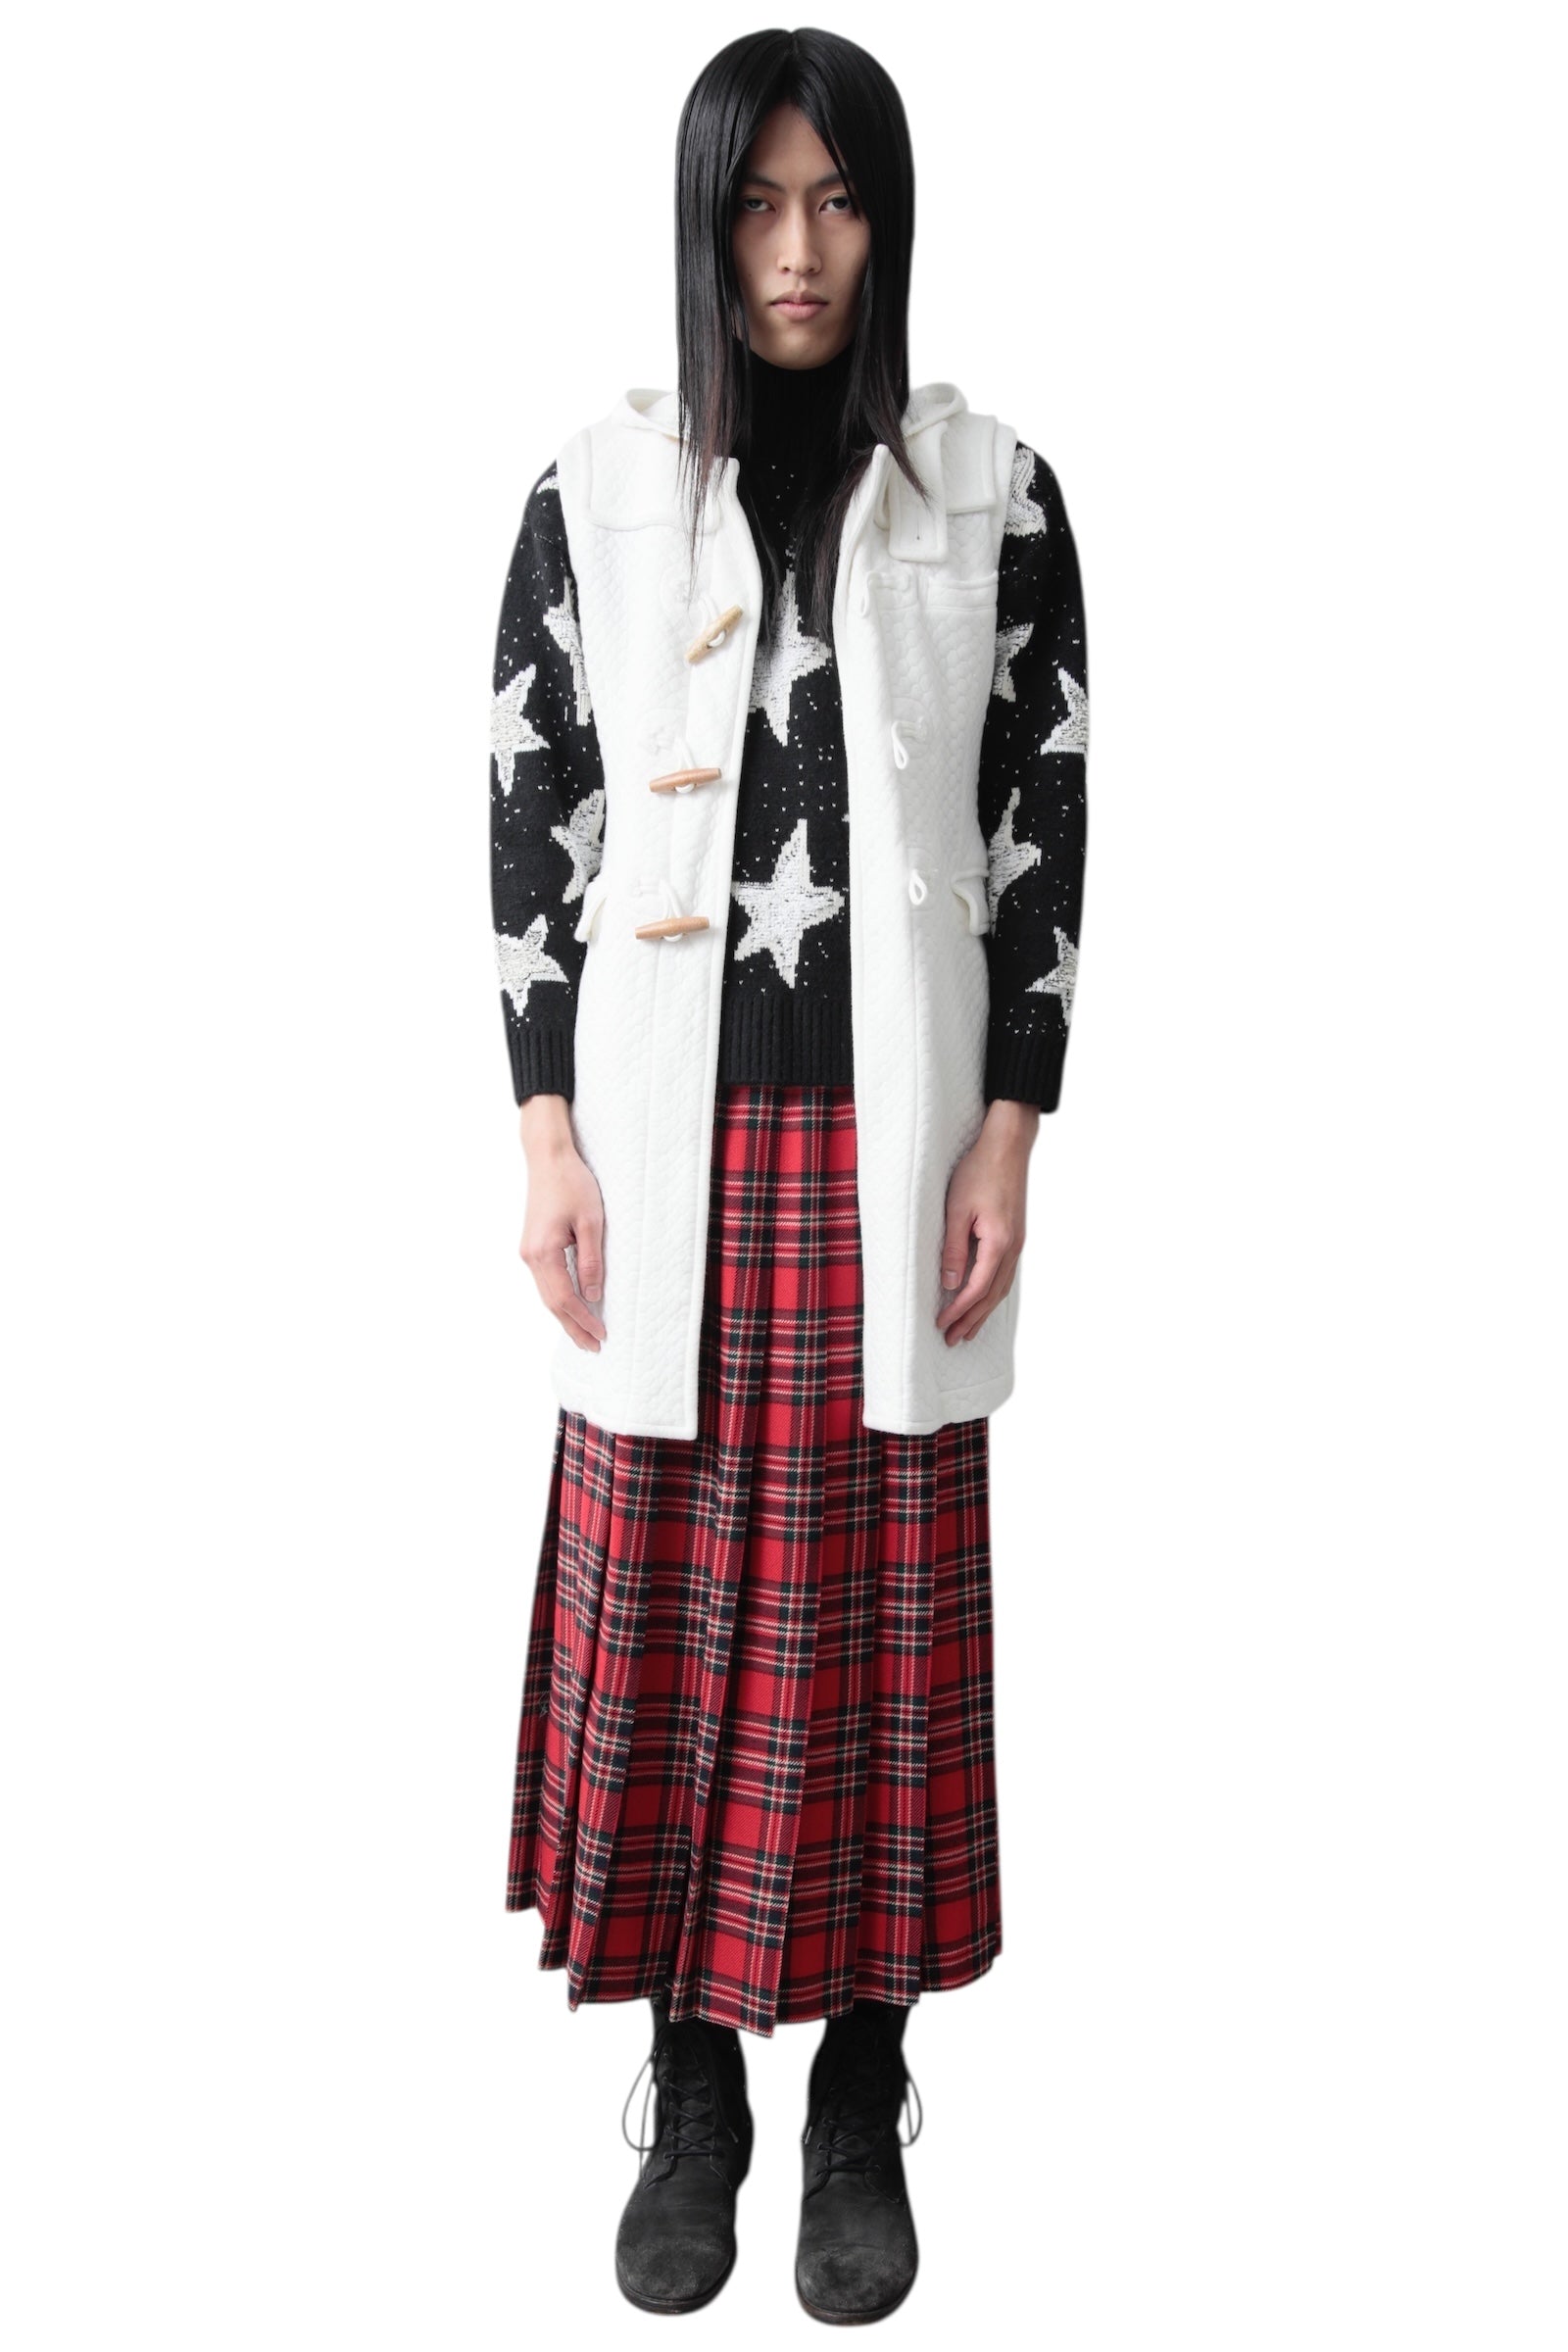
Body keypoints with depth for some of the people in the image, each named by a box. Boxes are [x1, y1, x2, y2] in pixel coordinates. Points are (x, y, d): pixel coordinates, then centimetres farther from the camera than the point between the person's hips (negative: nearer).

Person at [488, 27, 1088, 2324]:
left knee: (874, 1602, 6)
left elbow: (1044, 822, 2)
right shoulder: (596, 491, 5)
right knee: (666, 1598, 5)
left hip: (891, 1134, 0)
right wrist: (547, 1135, -2)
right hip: (668, 1134, 1)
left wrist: (1009, 1134, -4)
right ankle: (691, 2093, 25)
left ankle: (864, 2106, 24)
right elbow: (529, 816, 4)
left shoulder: (992, 490, 3)